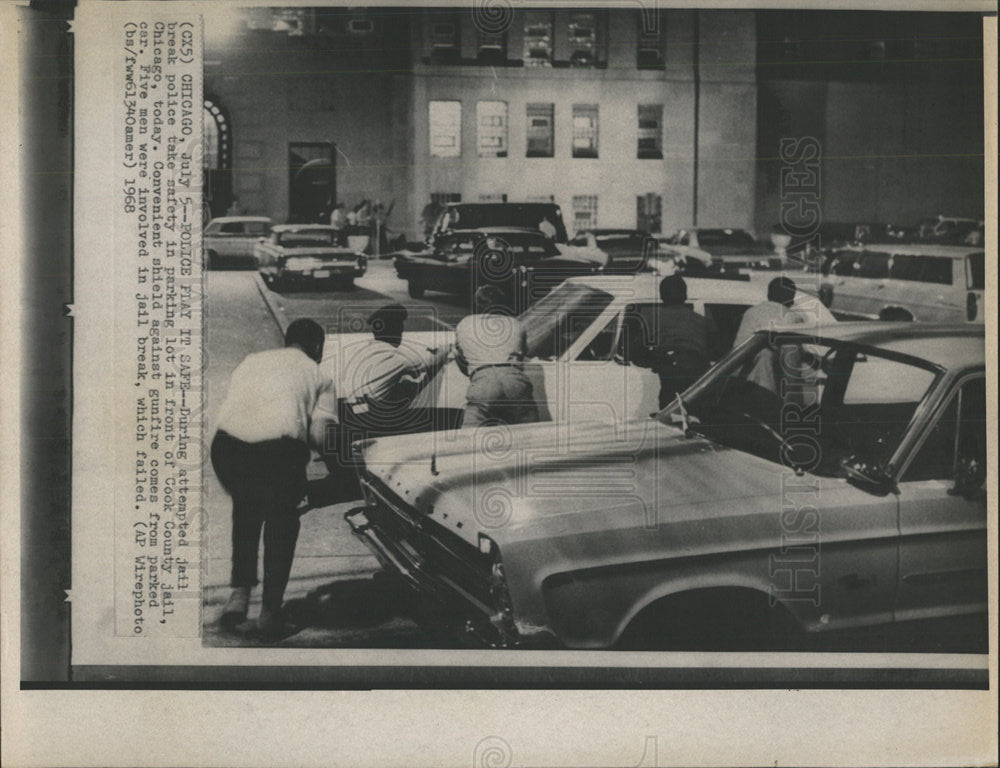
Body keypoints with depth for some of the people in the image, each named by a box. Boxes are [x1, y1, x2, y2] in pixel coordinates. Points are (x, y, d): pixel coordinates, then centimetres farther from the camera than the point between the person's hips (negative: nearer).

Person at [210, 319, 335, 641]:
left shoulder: (250, 361, 31)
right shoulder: (318, 376, 19)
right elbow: (318, 434, 4)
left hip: (227, 444, 4)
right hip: (278, 449, -3)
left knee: (245, 508, 31)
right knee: (282, 518, 21)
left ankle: (239, 593, 24)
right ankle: (270, 610, 18)